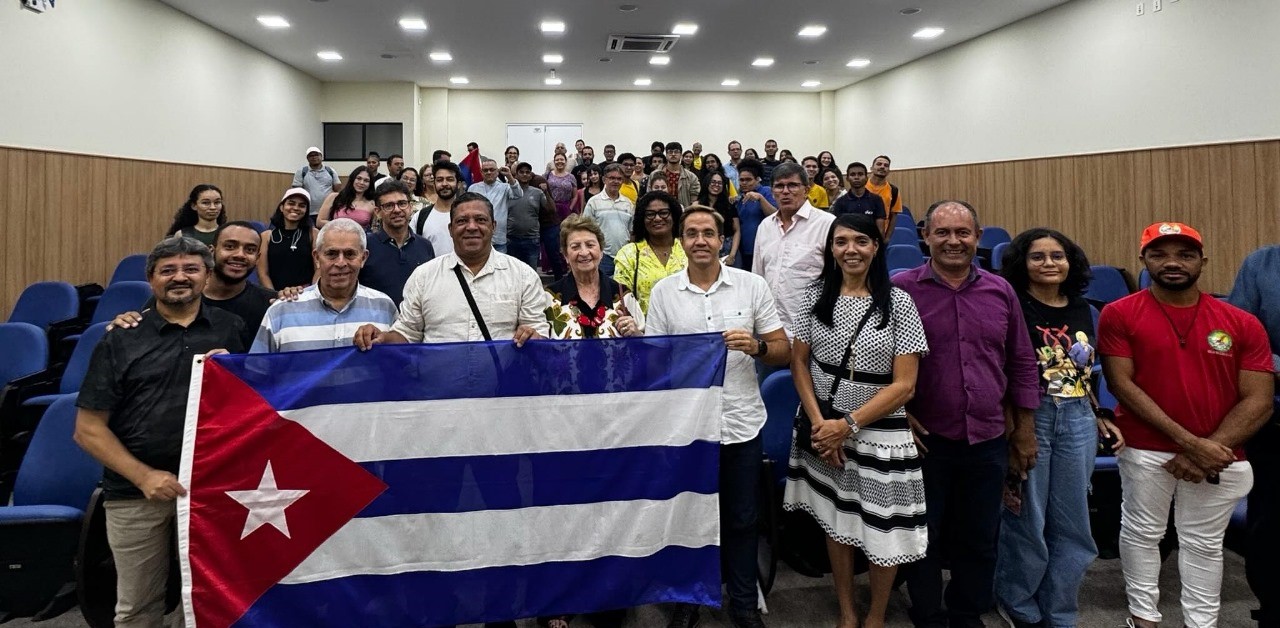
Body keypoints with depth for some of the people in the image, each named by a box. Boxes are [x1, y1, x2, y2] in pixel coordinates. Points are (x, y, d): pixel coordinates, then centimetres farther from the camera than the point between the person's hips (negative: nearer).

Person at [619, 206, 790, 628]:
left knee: (742, 519, 14)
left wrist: (756, 347, -21)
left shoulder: (752, 285, -2)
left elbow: (784, 352, -1)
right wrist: (632, 340, -18)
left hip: (742, 424, 0)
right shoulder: (663, 292, 0)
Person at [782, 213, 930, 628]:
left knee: (883, 530, 6)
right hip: (824, 429, 3)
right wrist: (819, 422, -9)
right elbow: (799, 363, 4)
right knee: (835, 522, 14)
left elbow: (904, 385, -11)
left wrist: (848, 425, -16)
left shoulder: (898, 303, -9)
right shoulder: (816, 296, 0)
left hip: (880, 432, -2)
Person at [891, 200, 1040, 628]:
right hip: (925, 439, -3)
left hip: (989, 440, 4)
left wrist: (1025, 428, 9)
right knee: (924, 538, 11)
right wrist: (900, 415, -9)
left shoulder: (1000, 291, 4)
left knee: (979, 540, 16)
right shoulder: (901, 289, -8)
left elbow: (1022, 363, 10)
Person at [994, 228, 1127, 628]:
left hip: (1077, 421, 6)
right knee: (1026, 520, 5)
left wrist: (1097, 418, 11)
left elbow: (1084, 373, 18)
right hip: (1028, 418, -6)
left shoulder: (1081, 309, 10)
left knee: (1072, 524, 12)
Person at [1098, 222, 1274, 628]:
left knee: (1204, 544, 13)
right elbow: (1121, 384, -11)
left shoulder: (1242, 323, 0)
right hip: (1145, 450, -2)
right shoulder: (1120, 315, -6)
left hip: (1218, 455, 2)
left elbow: (1259, 401, -2)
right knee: (1142, 533, 11)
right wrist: (1189, 440, -15)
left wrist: (1210, 450, -13)